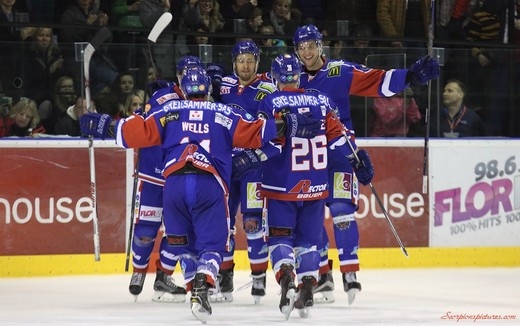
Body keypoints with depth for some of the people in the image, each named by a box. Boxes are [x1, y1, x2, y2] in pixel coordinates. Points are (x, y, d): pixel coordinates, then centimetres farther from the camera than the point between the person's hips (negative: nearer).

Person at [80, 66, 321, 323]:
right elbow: (255, 132, 9)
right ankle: (202, 286, -22)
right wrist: (286, 127, 15)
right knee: (212, 243, 2)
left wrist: (103, 126, 20)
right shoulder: (223, 114, 17)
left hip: (174, 183, 1)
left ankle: (195, 289, 15)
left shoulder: (170, 110, 19)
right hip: (210, 185, -1)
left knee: (182, 242, 19)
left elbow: (140, 131, 11)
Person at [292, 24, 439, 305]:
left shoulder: (341, 71, -4)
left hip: (339, 152, -4)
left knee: (341, 210, -15)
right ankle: (322, 274, 14)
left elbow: (377, 82, -11)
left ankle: (349, 272, -12)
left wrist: (411, 76, -22)